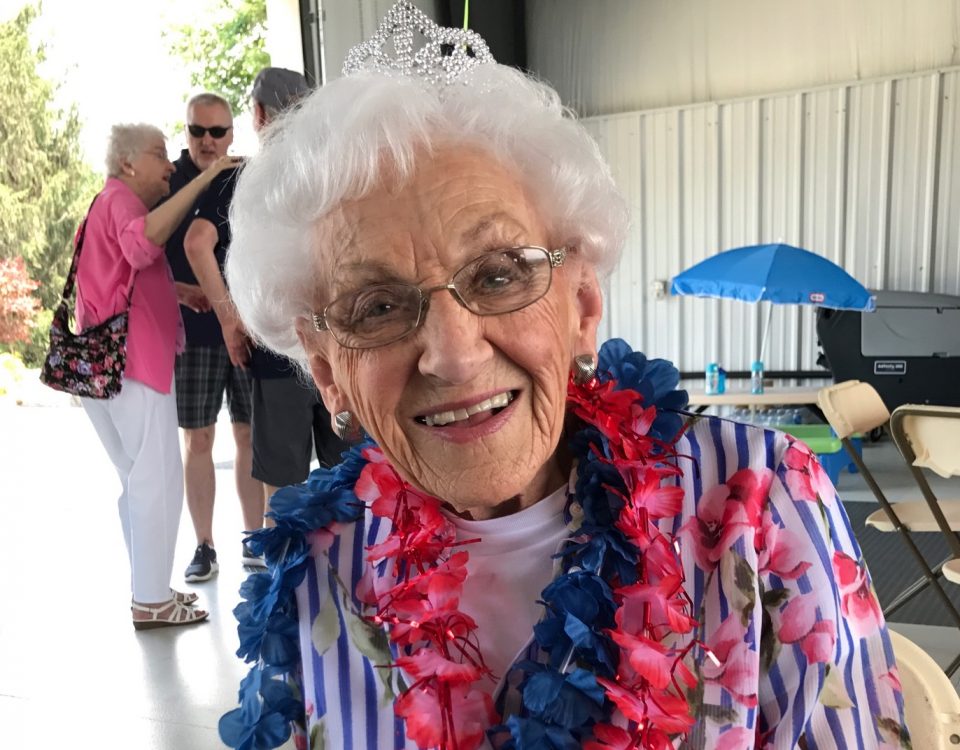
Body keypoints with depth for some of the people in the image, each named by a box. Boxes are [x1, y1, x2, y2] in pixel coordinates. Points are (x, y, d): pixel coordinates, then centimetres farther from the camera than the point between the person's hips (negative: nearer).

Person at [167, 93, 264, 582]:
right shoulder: (165, 186, 2)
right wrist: (181, 292, -15)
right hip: (191, 332, -1)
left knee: (251, 435, 6)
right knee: (197, 439, 5)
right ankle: (204, 547, 17)